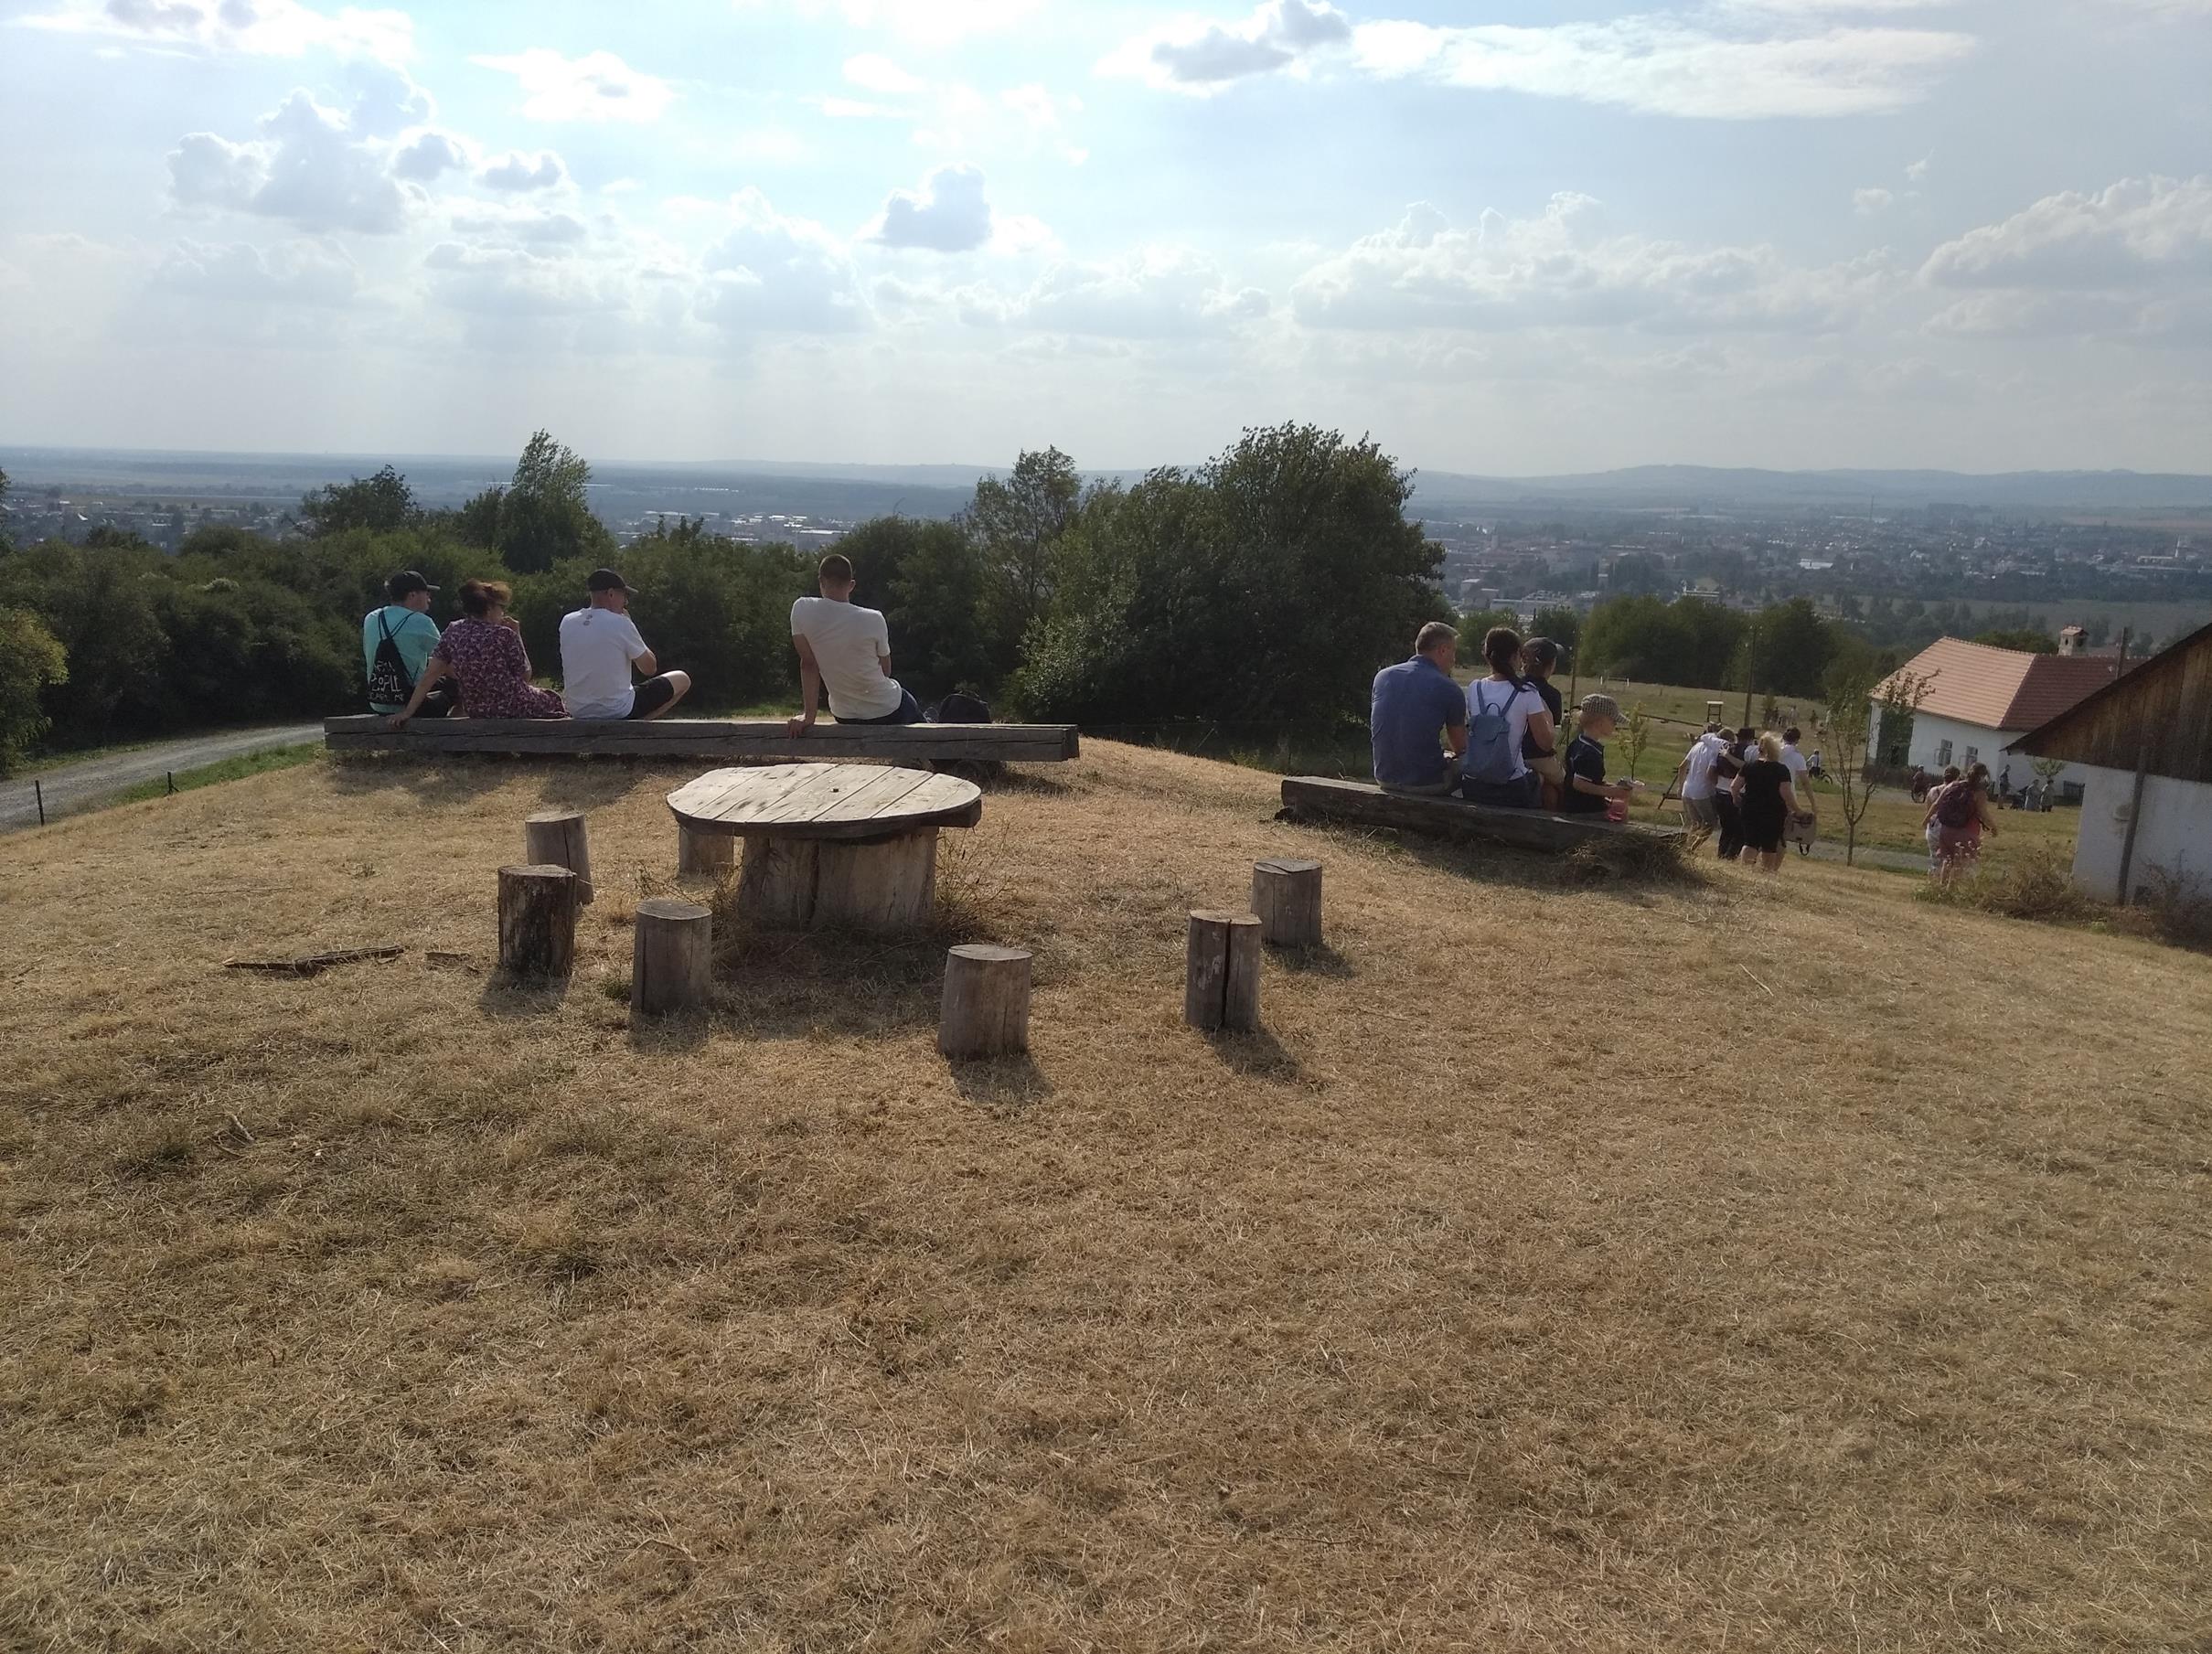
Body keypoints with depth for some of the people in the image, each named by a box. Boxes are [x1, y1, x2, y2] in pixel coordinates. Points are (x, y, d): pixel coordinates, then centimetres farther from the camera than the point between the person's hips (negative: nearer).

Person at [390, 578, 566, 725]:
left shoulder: (453, 631, -1)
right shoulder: (503, 634, -17)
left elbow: (430, 675, -4)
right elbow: (525, 675, -8)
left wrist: (408, 711, -2)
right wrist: (517, 637, -2)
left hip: (475, 711, 6)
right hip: (513, 709, -6)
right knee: (554, 701, 27)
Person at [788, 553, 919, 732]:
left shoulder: (801, 610, -17)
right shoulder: (873, 620, -21)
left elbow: (807, 664, -15)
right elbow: (886, 671, -6)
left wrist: (809, 716, -12)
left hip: (845, 716, 3)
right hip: (888, 712, -3)